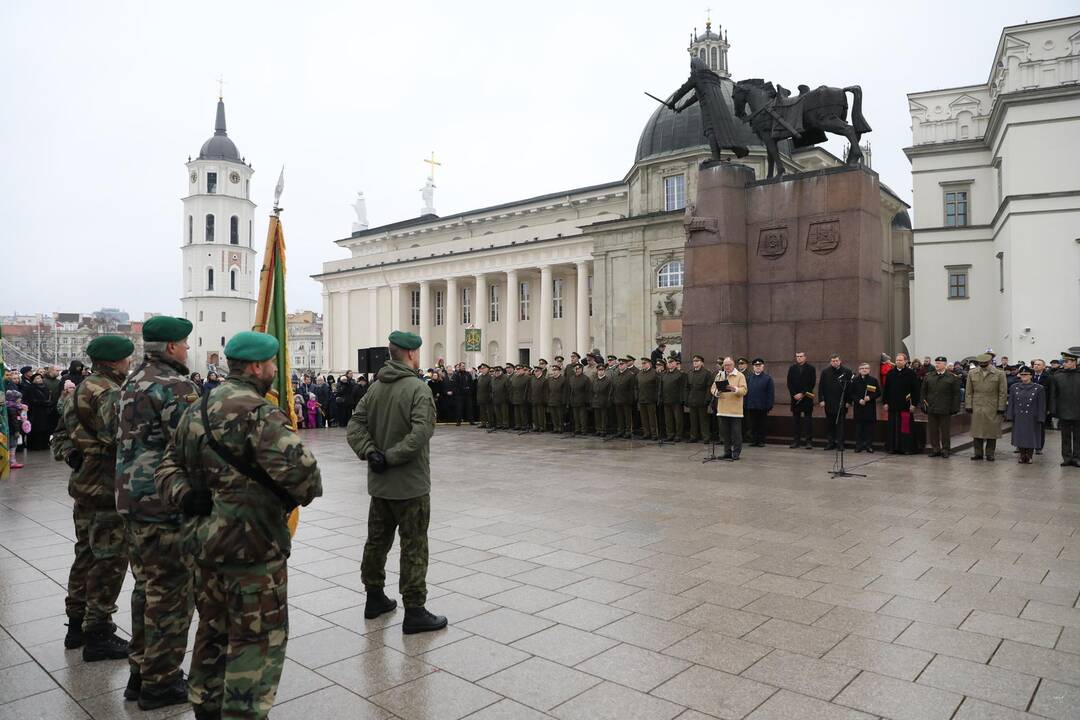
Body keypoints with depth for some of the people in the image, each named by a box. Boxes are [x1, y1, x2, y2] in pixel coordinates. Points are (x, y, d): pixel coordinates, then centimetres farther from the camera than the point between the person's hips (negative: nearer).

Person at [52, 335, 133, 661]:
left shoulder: (80, 389, 14)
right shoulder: (109, 392, -18)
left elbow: (61, 434, 17)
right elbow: (120, 437, -29)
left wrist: (72, 456, 5)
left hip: (85, 485, 10)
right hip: (107, 487, -10)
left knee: (87, 554, 20)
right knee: (110, 560, -1)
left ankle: (77, 624, 32)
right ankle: (98, 635, 7)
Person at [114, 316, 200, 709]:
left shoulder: (132, 383, 13)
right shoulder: (176, 386, -15)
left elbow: (128, 440, 19)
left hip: (131, 498, 10)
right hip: (166, 503, -9)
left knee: (147, 586, 20)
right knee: (171, 592, 1)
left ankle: (141, 671, 30)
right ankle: (160, 683, 11)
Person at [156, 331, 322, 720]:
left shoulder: (196, 410, 11)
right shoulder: (259, 413, -19)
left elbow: (169, 466, 15)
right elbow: (298, 467, -30)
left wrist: (183, 496, -2)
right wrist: (306, 493, -10)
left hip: (206, 542, 9)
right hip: (253, 545, -9)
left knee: (214, 630, 24)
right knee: (258, 639, 3)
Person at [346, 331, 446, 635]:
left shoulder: (376, 387, 6)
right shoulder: (417, 388, -16)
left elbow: (355, 425, 2)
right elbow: (421, 433, -27)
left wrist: (370, 452, -8)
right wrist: (392, 457, -19)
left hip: (379, 483, 7)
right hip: (410, 483, -7)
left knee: (377, 540, 19)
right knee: (414, 547, 2)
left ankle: (374, 598, 33)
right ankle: (414, 612, 9)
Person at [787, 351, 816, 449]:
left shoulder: (810, 368, 0)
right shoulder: (792, 368, 10)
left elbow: (811, 383, -6)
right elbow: (789, 383, 7)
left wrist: (802, 394, -13)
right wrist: (794, 394, -6)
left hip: (807, 398, -3)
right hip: (795, 398, 3)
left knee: (808, 419, -2)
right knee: (796, 420, 5)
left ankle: (809, 441, -1)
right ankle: (796, 441, 9)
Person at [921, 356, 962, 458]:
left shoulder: (952, 378, -2)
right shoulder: (928, 376, 8)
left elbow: (956, 394, -2)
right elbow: (923, 391, 13)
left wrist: (954, 408, -8)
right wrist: (924, 402, 3)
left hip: (945, 410, -3)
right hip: (931, 409, 3)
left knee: (945, 431, 6)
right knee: (932, 430, 7)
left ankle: (945, 449, 16)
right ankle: (935, 449, 16)